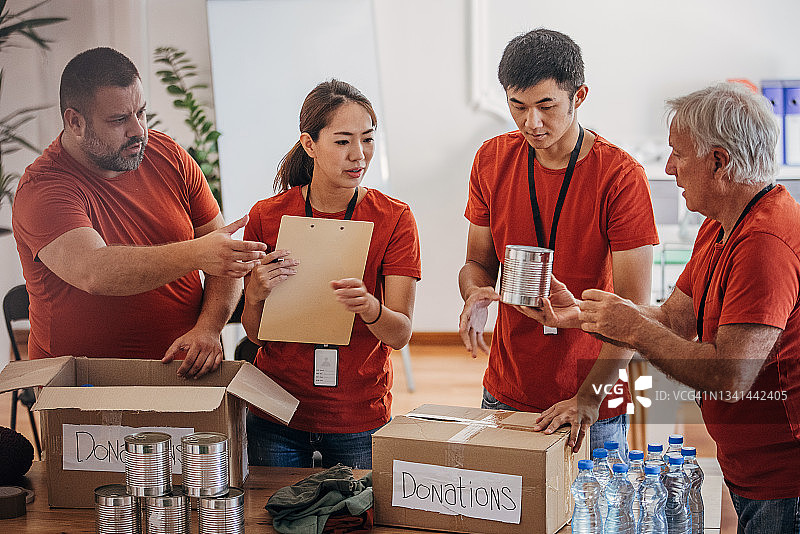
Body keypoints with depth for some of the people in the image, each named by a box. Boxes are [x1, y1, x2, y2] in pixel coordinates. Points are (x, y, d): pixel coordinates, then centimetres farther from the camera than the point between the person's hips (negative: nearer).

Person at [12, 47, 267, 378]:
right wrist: (194, 254, -41)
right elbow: (92, 272, -31)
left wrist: (208, 328, -12)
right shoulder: (42, 190, -13)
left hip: (182, 369, 4)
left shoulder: (168, 156, 5)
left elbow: (228, 258, 5)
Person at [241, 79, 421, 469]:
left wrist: (370, 309, -34)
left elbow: (401, 333, -13)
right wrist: (257, 294, -22)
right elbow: (255, 333, -1)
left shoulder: (394, 218, -7)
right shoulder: (267, 216, -5)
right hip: (276, 418, 1)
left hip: (361, 419, -1)